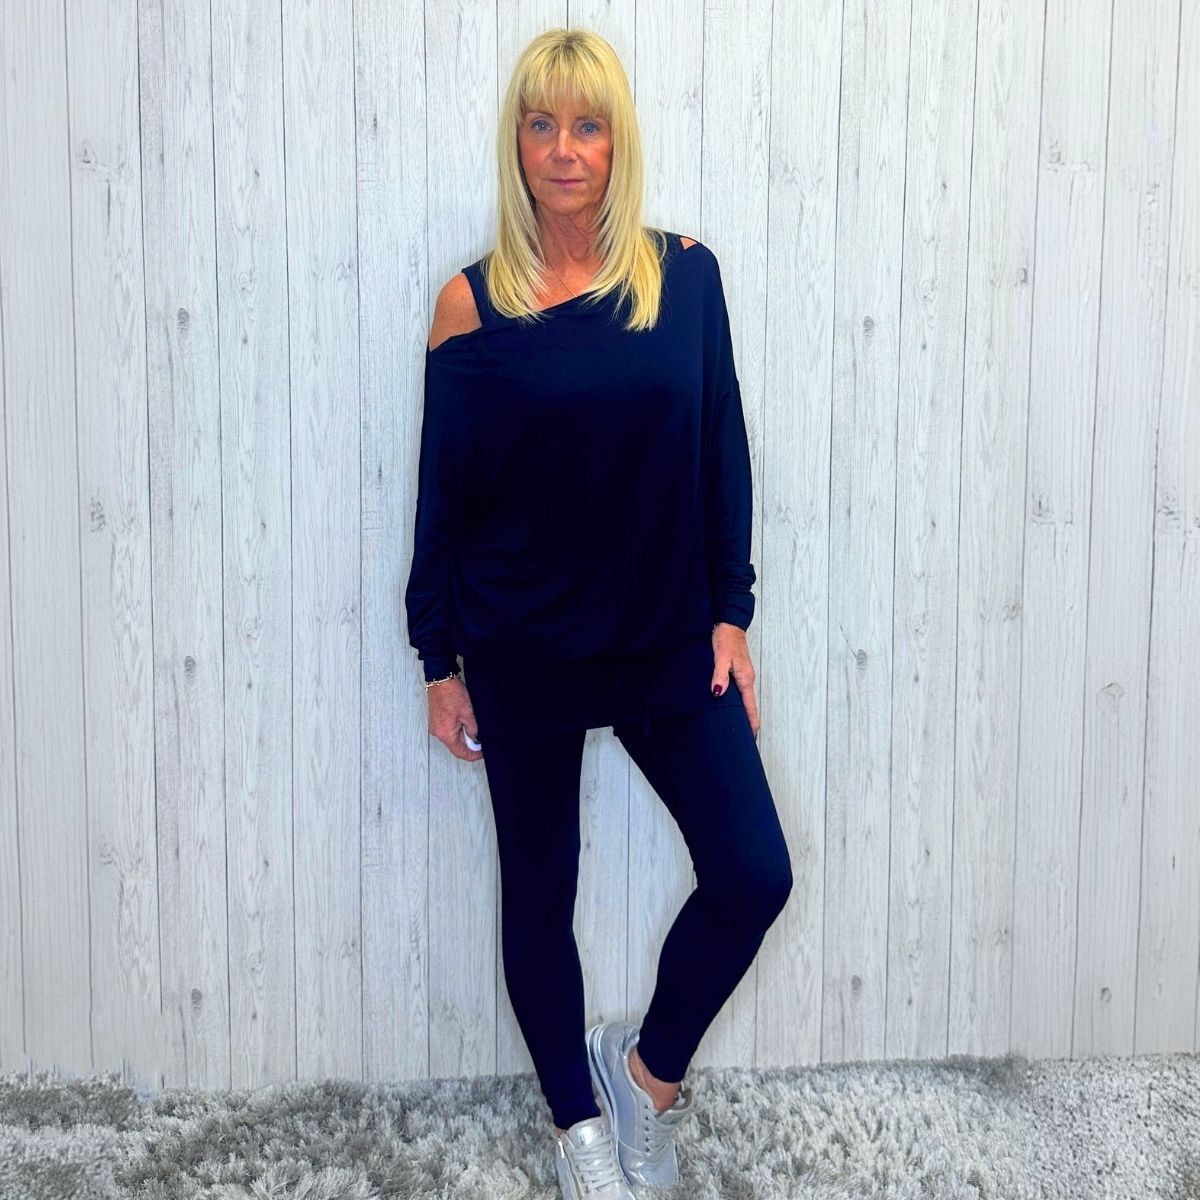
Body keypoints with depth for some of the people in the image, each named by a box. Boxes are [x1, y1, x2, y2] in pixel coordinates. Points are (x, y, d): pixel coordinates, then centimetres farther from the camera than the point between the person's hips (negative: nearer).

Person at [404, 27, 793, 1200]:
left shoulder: (683, 272, -1)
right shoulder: (472, 303, -6)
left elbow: (723, 453, 3)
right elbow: (443, 493, -2)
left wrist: (729, 613, 0)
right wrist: (440, 661, 0)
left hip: (671, 641, 2)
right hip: (523, 652, -1)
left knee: (753, 873, -2)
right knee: (540, 896, 10)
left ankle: (653, 1062, 25)